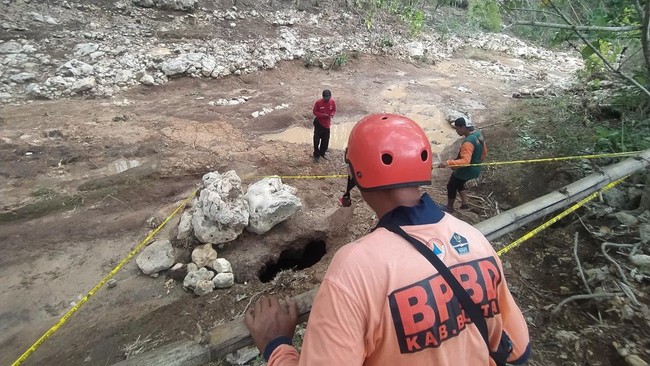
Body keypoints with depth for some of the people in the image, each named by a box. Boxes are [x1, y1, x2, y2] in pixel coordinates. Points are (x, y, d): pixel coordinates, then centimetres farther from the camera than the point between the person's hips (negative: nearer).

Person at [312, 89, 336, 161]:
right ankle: (316, 155, 14)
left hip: (327, 124, 4)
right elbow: (315, 112, -8)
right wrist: (322, 115, -24)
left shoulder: (332, 102, -6)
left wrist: (332, 114, -15)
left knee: (326, 140, 13)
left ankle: (322, 153, 32)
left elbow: (334, 110, 7)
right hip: (318, 123, -4)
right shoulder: (318, 102, -16)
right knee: (316, 140, -1)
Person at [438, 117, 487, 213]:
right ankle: (465, 202, 30)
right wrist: (478, 162, 23)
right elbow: (484, 151, 9)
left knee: (451, 186, 13)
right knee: (458, 183, 30)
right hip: (475, 169, 9)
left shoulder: (468, 142, -32)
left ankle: (449, 207, 31)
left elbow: (465, 161, -41)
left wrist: (448, 163, -51)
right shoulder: (478, 134, -2)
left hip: (466, 170, -9)